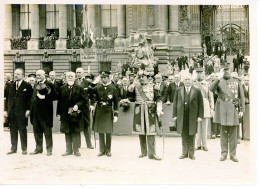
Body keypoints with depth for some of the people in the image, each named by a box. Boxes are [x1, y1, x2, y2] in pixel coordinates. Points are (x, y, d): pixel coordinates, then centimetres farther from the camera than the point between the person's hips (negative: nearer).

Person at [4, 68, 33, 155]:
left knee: (22, 131, 2)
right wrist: (6, 110, 7)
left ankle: (24, 148, 10)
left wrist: (28, 110, -12)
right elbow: (7, 98, 13)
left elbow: (29, 99, -5)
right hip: (11, 112, 5)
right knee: (13, 131, 8)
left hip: (22, 112, -4)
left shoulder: (27, 86, -2)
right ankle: (13, 148, 16)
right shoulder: (11, 86, 13)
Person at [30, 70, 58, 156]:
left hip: (45, 111, -7)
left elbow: (55, 96, -13)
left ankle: (49, 149, 10)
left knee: (47, 131, 2)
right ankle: (38, 148, 23)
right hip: (35, 112, 7)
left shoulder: (49, 85, -8)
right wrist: (31, 108, 11)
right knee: (37, 131, 12)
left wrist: (45, 97, -21)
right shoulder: (36, 84, 14)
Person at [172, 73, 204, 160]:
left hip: (192, 117, -1)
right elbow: (175, 103, 9)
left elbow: (200, 104, 2)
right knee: (184, 135, 6)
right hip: (181, 116, 2)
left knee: (191, 135, 4)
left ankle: (191, 153, 13)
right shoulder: (179, 90, 9)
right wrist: (174, 115, 2)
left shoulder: (197, 91, 3)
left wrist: (200, 116, -5)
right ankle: (184, 153, 14)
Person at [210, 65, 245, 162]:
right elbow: (212, 89, -13)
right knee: (223, 132, 5)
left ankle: (233, 154, 9)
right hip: (222, 109, 0)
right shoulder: (219, 82, 7)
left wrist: (241, 110, 2)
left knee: (233, 133, 3)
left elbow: (241, 96, 9)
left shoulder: (236, 82, 9)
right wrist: (218, 78, -23)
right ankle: (224, 153, 11)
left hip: (233, 109, 0)